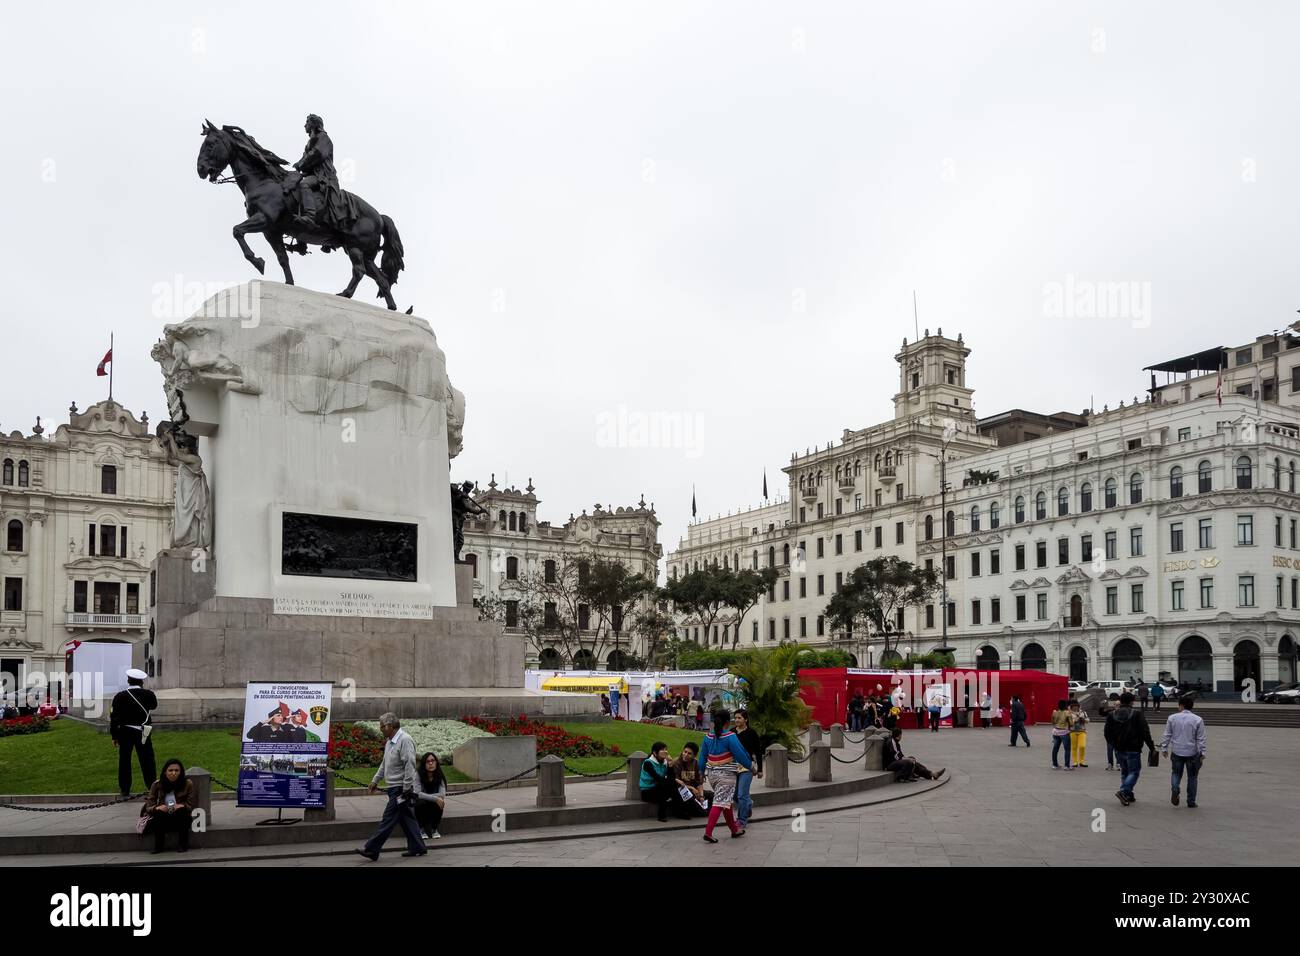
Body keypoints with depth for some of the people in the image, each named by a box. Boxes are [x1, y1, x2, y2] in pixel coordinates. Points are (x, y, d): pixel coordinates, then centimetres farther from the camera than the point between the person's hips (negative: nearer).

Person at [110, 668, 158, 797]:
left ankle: (125, 789, 13)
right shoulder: (148, 694, -5)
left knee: (124, 760, 9)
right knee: (147, 759, 7)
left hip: (125, 733, 0)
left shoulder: (119, 696, -7)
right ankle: (152, 786, 8)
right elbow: (154, 706, 16)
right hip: (143, 733, 0)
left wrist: (114, 736, 3)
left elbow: (114, 717, -5)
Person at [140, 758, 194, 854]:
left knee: (182, 810, -32)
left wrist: (182, 806, -26)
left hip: (180, 820, 0)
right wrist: (157, 808, -26)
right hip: (161, 821, 0)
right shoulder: (157, 785, -2)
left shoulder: (188, 784, -3)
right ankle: (158, 846, -20)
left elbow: (190, 806, -3)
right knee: (159, 813, -32)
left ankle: (182, 845, -17)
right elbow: (148, 807, -3)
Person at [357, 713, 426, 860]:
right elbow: (384, 763, 25)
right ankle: (417, 848, 19)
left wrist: (406, 789, -23)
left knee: (389, 819, -5)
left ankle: (372, 850, -3)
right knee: (406, 818, 13)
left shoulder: (405, 740, -17)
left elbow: (409, 765, -22)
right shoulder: (390, 741, 14)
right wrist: (375, 780, 23)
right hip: (394, 788, 10)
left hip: (401, 788, -10)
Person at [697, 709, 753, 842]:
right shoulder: (730, 737, -16)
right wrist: (750, 766, 2)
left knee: (727, 801, 19)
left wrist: (702, 771, 22)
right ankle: (708, 832, -15)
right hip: (726, 774, -7)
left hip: (711, 773, 7)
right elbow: (740, 755, -13)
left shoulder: (708, 737, 2)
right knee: (721, 802, -6)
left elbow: (703, 755, 9)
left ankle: (734, 830, 29)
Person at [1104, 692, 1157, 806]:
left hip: (1119, 750, 5)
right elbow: (1145, 733, -10)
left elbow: (1107, 734, 9)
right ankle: (1124, 791, -17)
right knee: (1134, 772, 2)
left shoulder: (1111, 715, 4)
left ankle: (1128, 795, 16)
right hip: (1132, 750, -5)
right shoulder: (1137, 715, -9)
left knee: (1125, 771, 17)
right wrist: (1151, 747, -1)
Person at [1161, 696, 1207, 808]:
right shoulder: (1197, 720, -6)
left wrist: (1164, 748, 12)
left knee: (1176, 773, 17)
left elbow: (1167, 735, 2)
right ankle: (1191, 802, 16)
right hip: (1192, 752, -1)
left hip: (1177, 752, 1)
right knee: (1192, 777, 12)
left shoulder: (1172, 718, -2)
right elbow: (1201, 739, -4)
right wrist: (1202, 753, 3)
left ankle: (1174, 788, -12)